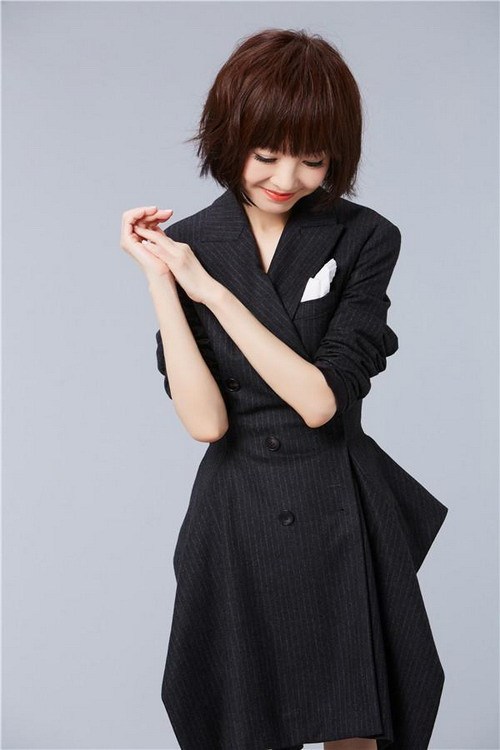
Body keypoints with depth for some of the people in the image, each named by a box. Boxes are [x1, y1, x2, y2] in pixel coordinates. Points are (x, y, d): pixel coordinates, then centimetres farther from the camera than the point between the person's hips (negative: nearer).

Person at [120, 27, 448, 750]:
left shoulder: (364, 240, -6)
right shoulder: (185, 247, -3)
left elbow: (321, 400, -17)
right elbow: (205, 420, -13)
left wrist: (210, 289, -17)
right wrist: (159, 281, -17)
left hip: (343, 518, -1)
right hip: (236, 519, 1)